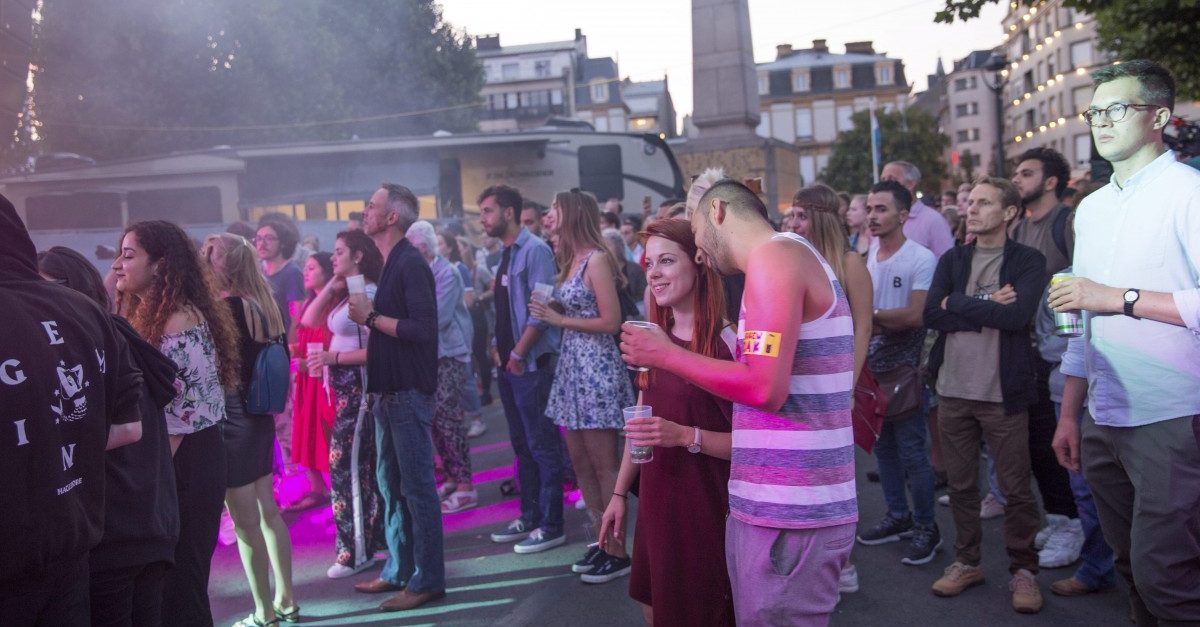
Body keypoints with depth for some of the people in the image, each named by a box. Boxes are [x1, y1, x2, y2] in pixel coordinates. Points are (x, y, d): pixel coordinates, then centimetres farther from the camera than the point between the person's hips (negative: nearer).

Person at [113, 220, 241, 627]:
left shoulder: (180, 320, -16)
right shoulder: (146, 316, 14)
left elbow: (183, 409, -19)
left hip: (185, 466, -9)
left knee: (179, 583, 0)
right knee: (163, 580, 14)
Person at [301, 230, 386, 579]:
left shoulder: (369, 294, -16)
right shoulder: (345, 294, 14)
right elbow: (309, 320, 10)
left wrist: (333, 357, -20)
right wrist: (331, 286, 3)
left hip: (358, 387, -9)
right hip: (343, 387, 9)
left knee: (345, 464, -5)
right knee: (364, 465, 15)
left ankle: (356, 551, 3)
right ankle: (377, 538, 25)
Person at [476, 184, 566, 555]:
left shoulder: (534, 250, -12)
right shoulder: (505, 254, 15)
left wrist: (518, 353, -16)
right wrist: (499, 349, 11)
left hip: (531, 363, -9)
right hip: (508, 363, 9)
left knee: (543, 446, -3)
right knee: (522, 444, 15)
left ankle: (550, 526, 4)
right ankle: (529, 517, 25)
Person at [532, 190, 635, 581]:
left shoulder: (597, 259, -12)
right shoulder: (570, 260, 13)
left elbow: (611, 321, -15)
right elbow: (573, 310, 11)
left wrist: (559, 320, -11)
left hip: (597, 366, -9)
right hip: (571, 365, 9)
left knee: (604, 466, -3)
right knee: (580, 464, 11)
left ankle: (619, 553, 6)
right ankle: (603, 543, 21)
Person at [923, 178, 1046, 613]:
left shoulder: (1028, 261, -2)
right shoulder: (951, 260, 8)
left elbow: (1018, 316, -18)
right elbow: (932, 315, -5)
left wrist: (959, 303, -10)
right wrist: (989, 310, -13)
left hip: (1004, 393, -3)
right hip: (953, 390, 4)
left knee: (1016, 489, 4)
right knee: (960, 484, 13)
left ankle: (1023, 569, 19)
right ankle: (966, 561, 27)